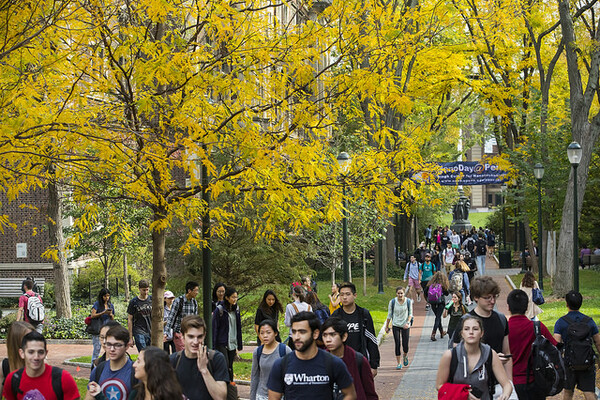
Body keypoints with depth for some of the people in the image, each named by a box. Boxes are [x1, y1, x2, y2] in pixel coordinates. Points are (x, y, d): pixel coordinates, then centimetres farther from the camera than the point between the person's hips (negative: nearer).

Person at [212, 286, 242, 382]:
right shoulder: (219, 310, -9)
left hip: (232, 344, 5)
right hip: (222, 343, -5)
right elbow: (214, 327, -9)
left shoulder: (236, 309, 9)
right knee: (225, 365, -12)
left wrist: (239, 344, 15)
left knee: (230, 366, 8)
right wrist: (213, 345, -11)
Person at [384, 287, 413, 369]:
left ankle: (405, 356, 34)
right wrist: (387, 326, 7)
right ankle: (398, 363, 6)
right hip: (396, 325, 0)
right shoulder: (392, 302, -7)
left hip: (405, 326, 0)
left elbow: (410, 313, 1)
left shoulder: (408, 301, -6)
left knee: (405, 345, 0)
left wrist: (408, 322, -15)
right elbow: (389, 315, 3)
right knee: (397, 344, -5)